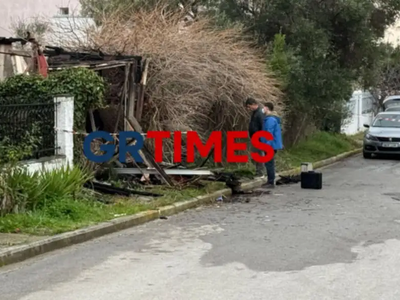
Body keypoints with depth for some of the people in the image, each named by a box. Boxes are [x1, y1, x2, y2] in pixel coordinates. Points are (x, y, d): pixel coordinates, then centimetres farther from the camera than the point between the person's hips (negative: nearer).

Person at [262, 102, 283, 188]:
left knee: (269, 163, -7)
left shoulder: (270, 119, -17)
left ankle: (271, 183, -4)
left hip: (270, 145, -10)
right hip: (273, 145, 10)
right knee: (269, 163, 16)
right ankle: (270, 182, 22)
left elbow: (270, 134, -22)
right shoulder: (274, 118, 15)